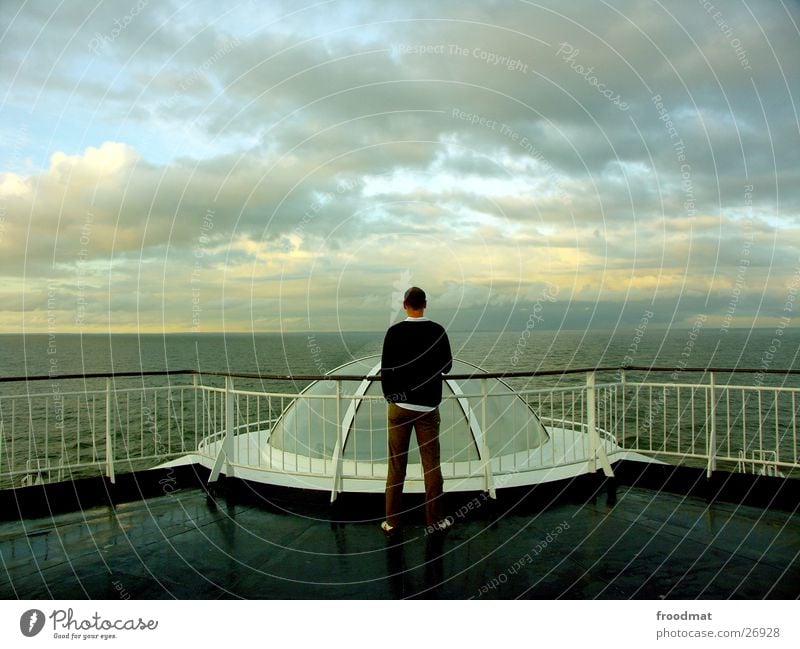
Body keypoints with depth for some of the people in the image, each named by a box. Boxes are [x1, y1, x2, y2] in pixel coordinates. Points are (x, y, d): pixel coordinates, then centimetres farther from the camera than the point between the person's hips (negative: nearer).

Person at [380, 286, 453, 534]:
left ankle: (391, 521, 13)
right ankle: (435, 520, 15)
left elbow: (385, 368, -3)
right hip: (428, 407, 0)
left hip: (400, 406, 0)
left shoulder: (394, 331, -6)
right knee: (432, 465, 7)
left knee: (396, 465, 7)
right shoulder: (437, 331, -5)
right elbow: (447, 366, 5)